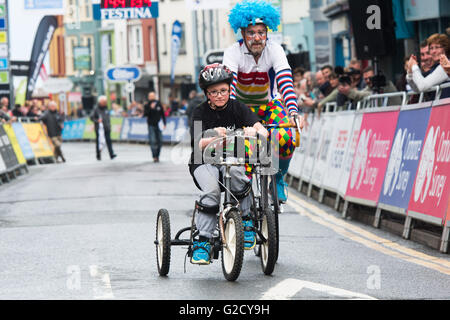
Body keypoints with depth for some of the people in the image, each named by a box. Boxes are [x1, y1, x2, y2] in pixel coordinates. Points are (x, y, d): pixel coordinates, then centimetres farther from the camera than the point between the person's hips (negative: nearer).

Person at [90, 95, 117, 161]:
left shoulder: (106, 109, 12)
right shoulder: (96, 109, -4)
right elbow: (91, 117, -7)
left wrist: (109, 125, 17)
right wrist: (97, 120, -21)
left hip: (107, 128, 4)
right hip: (99, 128, -4)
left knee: (108, 141, -7)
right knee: (98, 142, 3)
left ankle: (111, 154, -14)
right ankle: (98, 156, 12)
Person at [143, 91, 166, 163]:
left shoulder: (159, 104, 8)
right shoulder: (147, 105, 2)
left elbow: (163, 114, 11)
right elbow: (145, 114, -10)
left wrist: (164, 123, 3)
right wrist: (150, 108, -22)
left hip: (158, 125, 3)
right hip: (151, 125, -3)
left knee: (160, 141, 1)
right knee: (153, 141, -8)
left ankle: (157, 155, 12)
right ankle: (154, 157, -7)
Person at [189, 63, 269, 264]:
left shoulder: (237, 108, -1)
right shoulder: (200, 112, -4)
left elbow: (263, 131, -14)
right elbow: (198, 145, -17)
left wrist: (254, 132, -38)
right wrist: (214, 138, -38)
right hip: (204, 163, -1)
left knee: (236, 172, -35)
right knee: (211, 190, -31)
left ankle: (245, 222, -19)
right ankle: (202, 242, -25)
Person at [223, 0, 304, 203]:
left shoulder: (275, 51, -20)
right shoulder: (233, 52, -21)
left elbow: (285, 82, -31)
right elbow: (229, 84, -34)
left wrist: (293, 112, -47)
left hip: (270, 104, 0)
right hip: (242, 107, 0)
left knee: (286, 138, -28)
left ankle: (278, 179, -1)